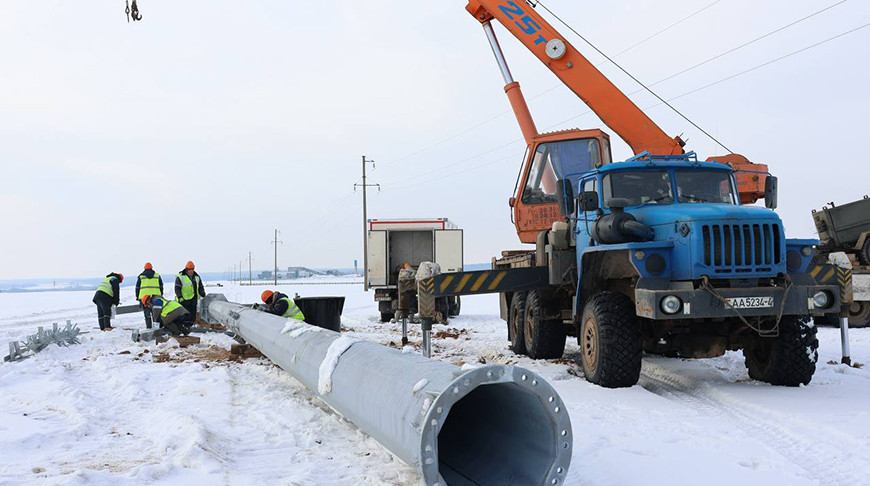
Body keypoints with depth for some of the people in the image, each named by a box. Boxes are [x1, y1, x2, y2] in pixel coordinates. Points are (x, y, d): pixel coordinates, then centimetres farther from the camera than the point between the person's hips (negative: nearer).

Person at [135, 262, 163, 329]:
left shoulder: (141, 276, 6)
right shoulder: (157, 275, 10)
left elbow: (137, 287, 8)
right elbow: (161, 286, 13)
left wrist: (137, 296, 14)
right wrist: (161, 295, 19)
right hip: (156, 296, 1)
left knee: (147, 313, 1)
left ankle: (148, 326, -3)